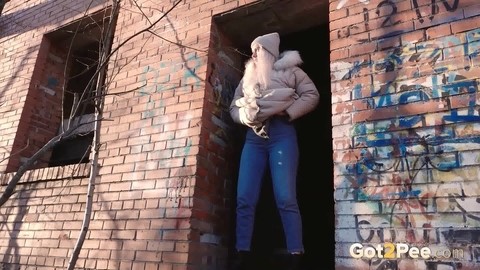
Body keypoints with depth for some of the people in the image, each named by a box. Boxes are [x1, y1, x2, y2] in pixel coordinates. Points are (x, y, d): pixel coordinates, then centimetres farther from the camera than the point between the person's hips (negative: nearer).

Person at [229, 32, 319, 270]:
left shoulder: (289, 70, 15)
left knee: (285, 199, -13)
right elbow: (234, 107, 22)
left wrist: (288, 112, -7)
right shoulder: (248, 76, 27)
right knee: (244, 199, -5)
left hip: (281, 134, -4)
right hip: (253, 137, 4)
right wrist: (246, 116, -1)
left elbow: (311, 95, 7)